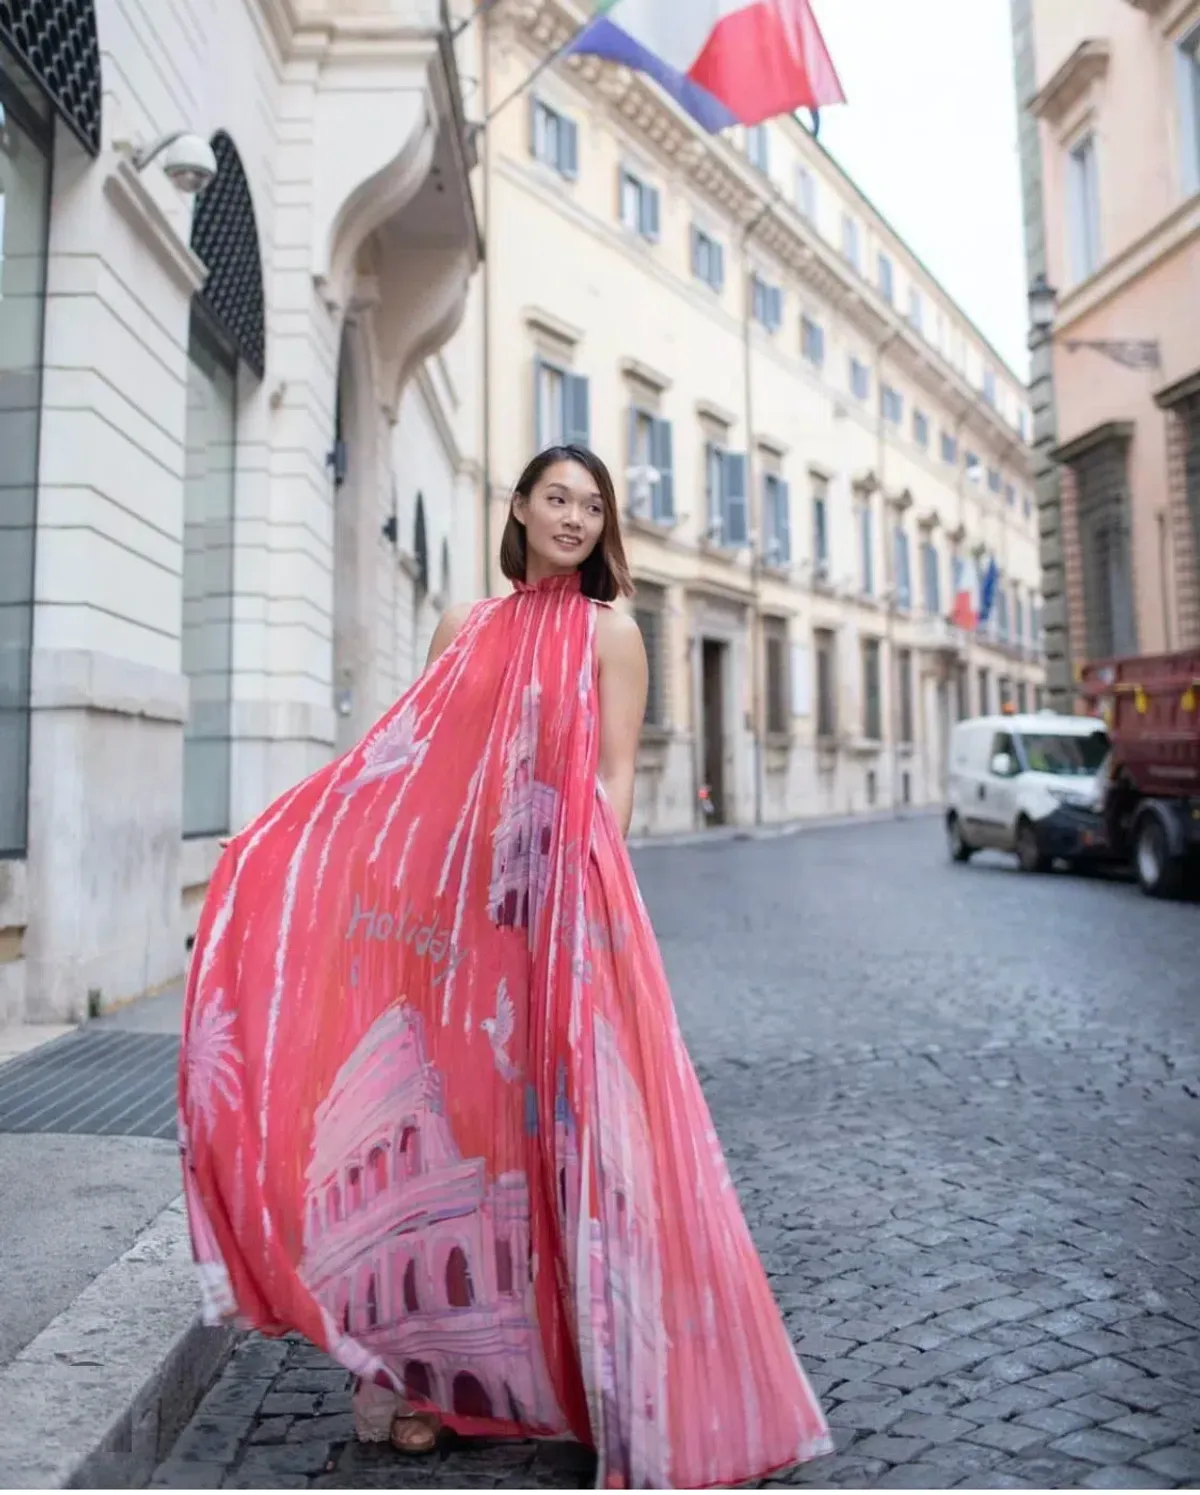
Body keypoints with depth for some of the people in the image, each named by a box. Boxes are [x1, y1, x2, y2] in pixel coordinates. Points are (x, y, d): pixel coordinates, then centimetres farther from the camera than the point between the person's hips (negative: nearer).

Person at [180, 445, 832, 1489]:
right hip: (460, 900, 3)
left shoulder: (609, 631, 5)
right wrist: (281, 841, 6)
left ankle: (597, 1370, 13)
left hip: (558, 901, -3)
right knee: (455, 1112, 6)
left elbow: (615, 774, -2)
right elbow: (412, 762, 12)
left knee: (555, 1116, -2)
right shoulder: (465, 628, 14)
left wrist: (589, 893, -14)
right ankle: (424, 1356, 21)